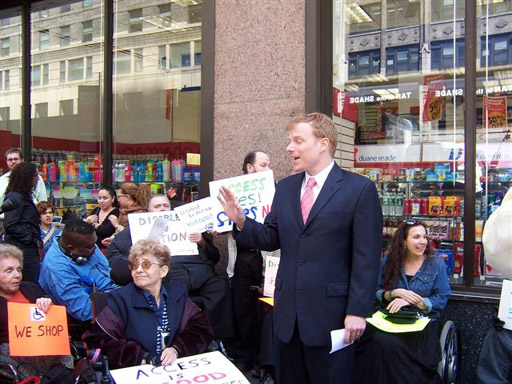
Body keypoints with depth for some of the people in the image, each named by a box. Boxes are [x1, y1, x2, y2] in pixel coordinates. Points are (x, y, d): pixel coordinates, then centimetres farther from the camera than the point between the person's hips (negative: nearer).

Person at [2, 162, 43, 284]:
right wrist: (29, 237, -13)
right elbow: (10, 225, -18)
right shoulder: (15, 197, -12)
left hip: (29, 247, 10)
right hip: (23, 249, -10)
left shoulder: (23, 196, 18)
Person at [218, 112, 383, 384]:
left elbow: (366, 257, -11)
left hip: (331, 313, -5)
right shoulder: (285, 187, 8)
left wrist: (358, 311, -13)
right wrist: (241, 220, -7)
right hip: (287, 312, 5)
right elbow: (272, 239, 10)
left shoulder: (360, 189, -9)